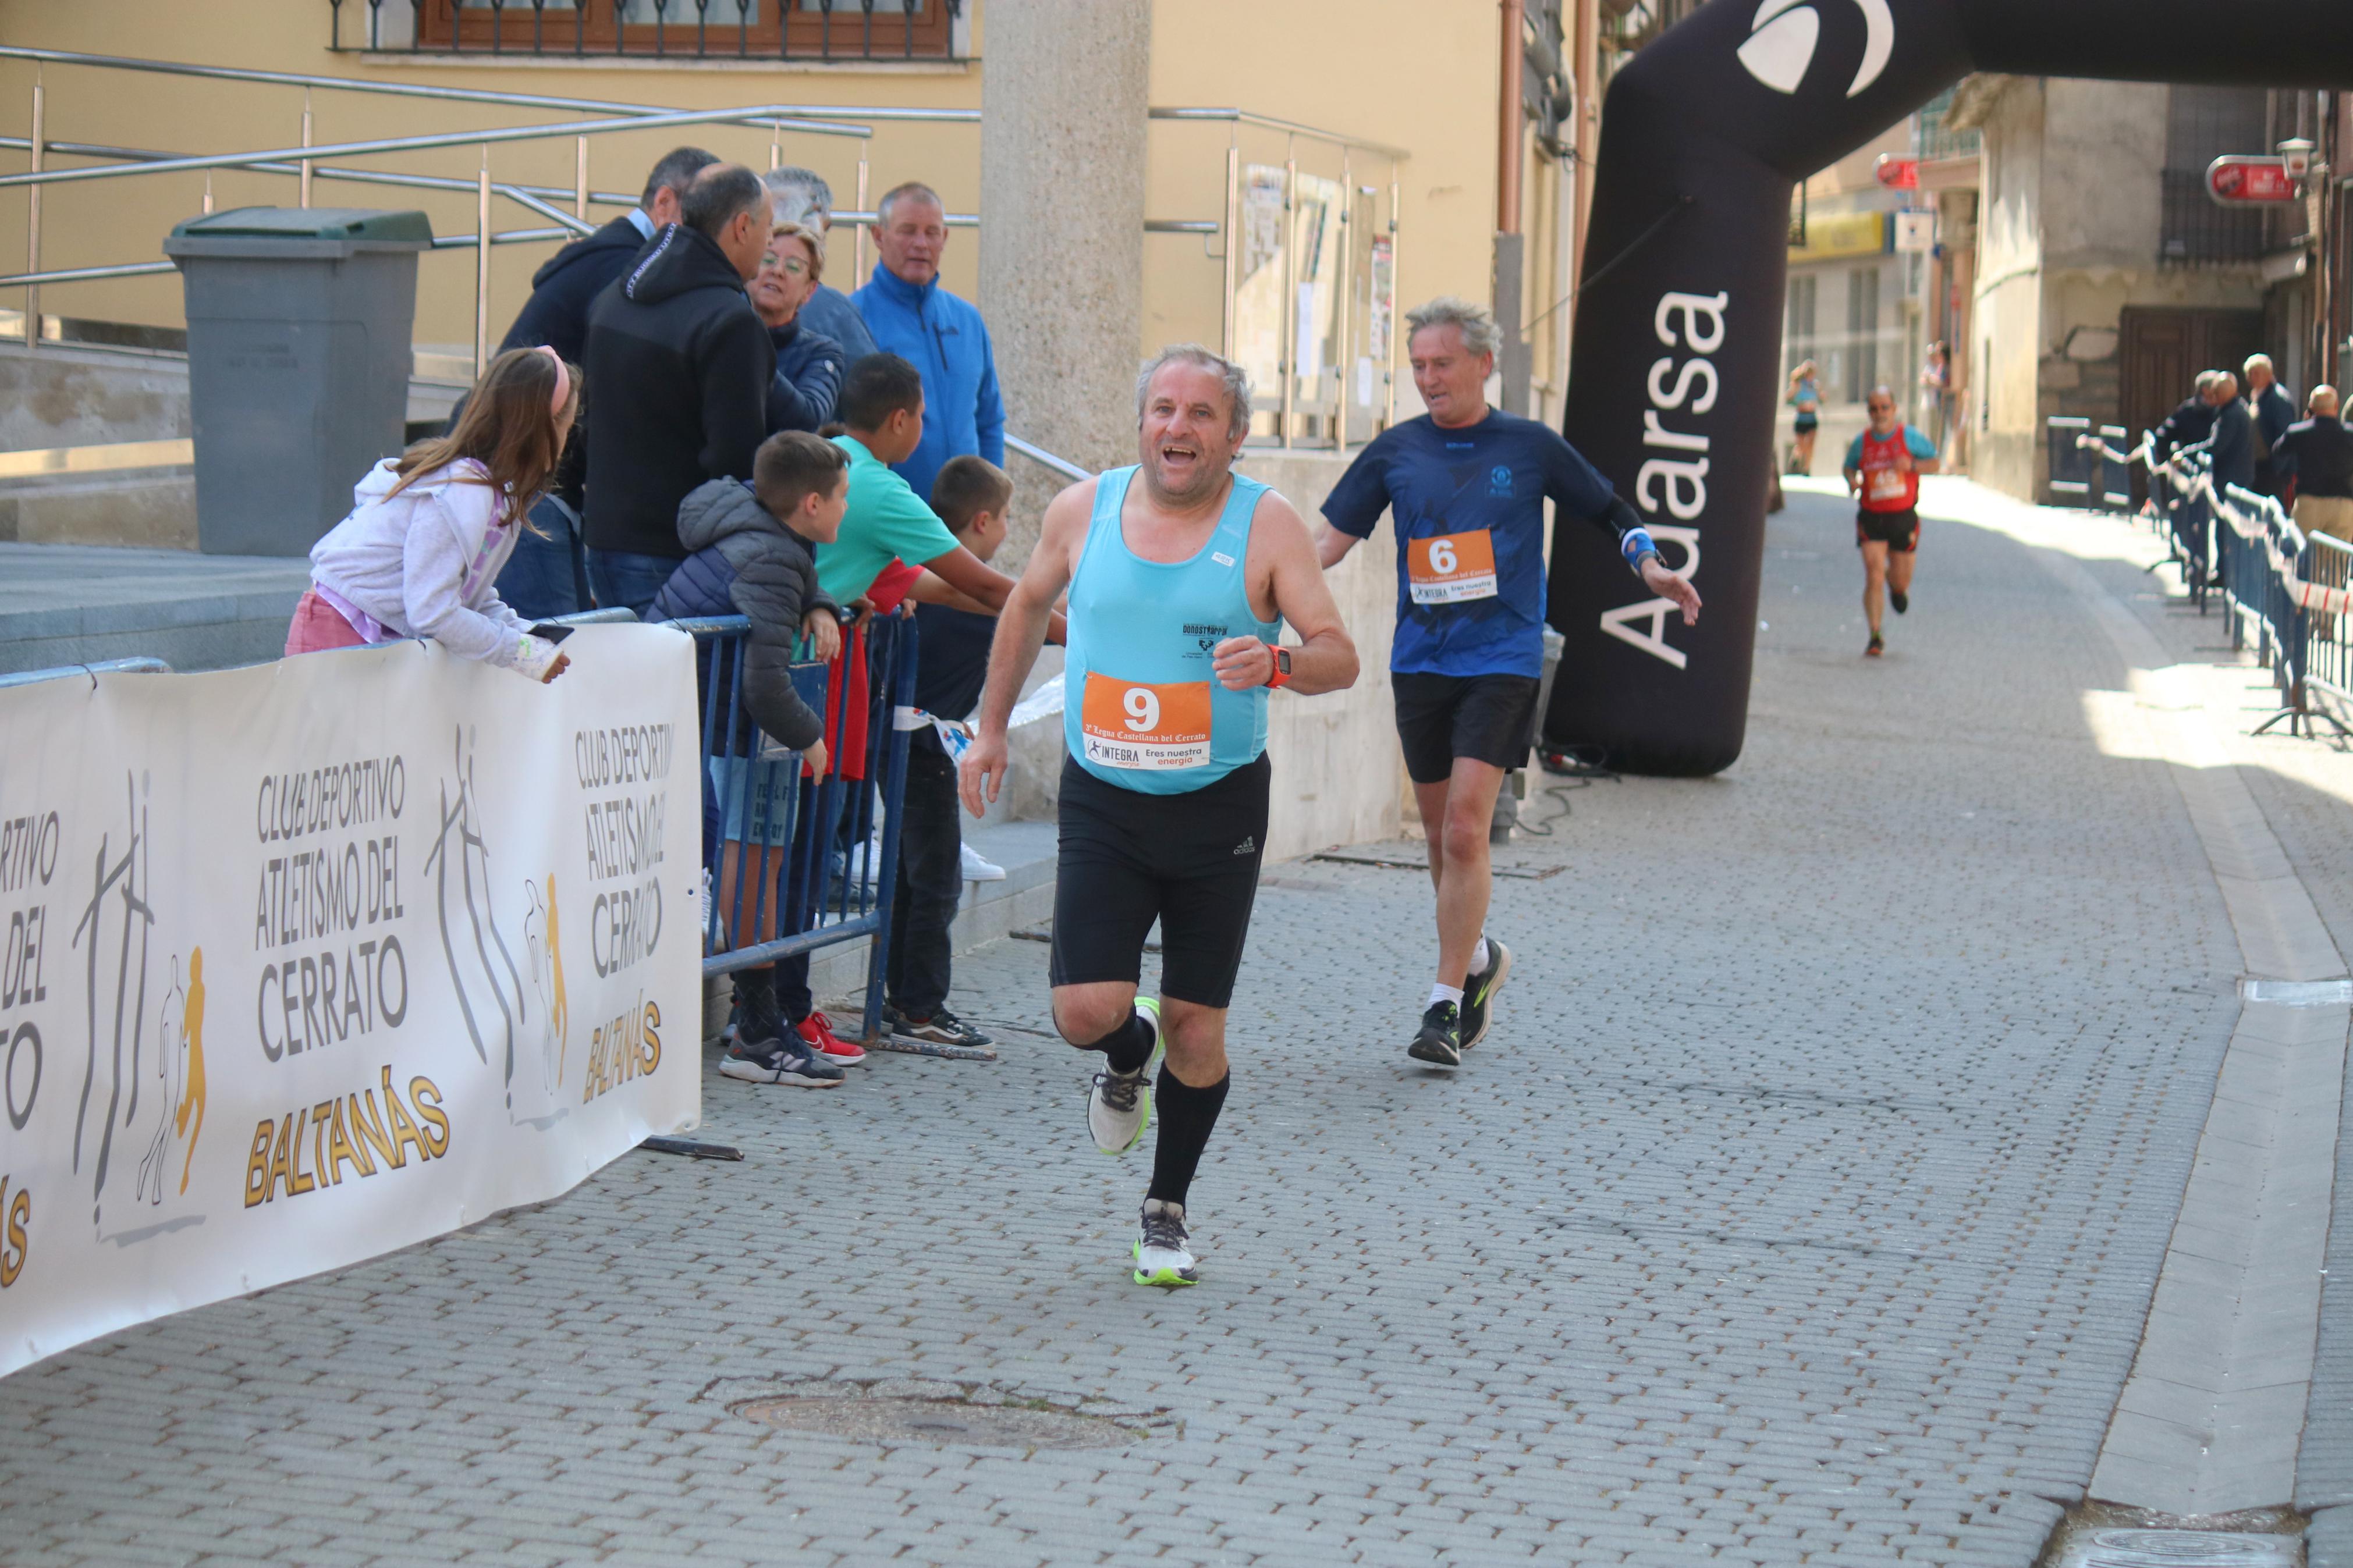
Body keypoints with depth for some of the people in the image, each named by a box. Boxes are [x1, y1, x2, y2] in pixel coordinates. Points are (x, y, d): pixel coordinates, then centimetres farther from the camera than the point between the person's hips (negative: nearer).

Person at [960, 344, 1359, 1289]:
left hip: (1219, 809, -1)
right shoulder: (1083, 509, 0)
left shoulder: (1266, 525, -7)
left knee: (1195, 1026, 2)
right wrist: (991, 730, 20)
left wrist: (1278, 664, -33)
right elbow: (1028, 607, 19)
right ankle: (1127, 1056, 27)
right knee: (1085, 1013, -12)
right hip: (1102, 802, 1)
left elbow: (1340, 658, -11)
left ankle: (1167, 1210, 24)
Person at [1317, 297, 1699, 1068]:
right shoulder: (1395, 453, 5)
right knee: (1440, 835, 10)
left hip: (1502, 662, -3)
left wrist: (1649, 565, -5)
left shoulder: (1531, 446, 1)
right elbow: (1330, 541, 7)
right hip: (1420, 661, 3)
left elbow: (1610, 512, 12)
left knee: (1465, 829, -15)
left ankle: (1446, 1004, -11)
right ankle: (1479, 957, 35)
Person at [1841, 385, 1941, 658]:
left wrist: (1912, 465, -17)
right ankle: (1875, 637, -7)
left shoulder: (1909, 436, -3)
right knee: (1874, 578, -13)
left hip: (1903, 517, 0)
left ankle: (1897, 587, 49)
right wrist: (1852, 481, -6)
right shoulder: (1861, 443, 1)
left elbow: (1934, 463, 3)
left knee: (1901, 581, 9)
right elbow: (1849, 468, 17)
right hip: (1871, 518, 0)